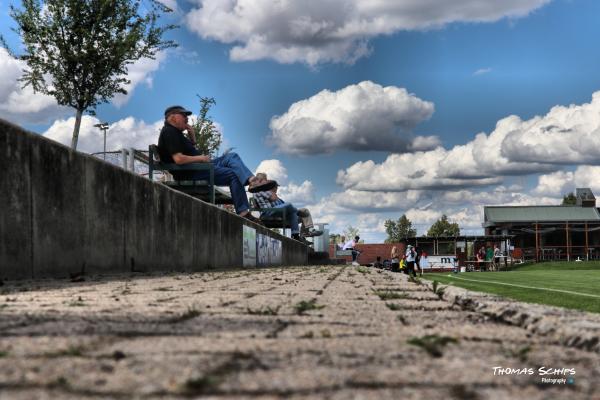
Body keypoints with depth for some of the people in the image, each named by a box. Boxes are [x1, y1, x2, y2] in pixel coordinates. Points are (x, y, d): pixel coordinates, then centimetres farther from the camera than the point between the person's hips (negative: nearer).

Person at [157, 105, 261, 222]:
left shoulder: (175, 132, 20)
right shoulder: (169, 133, -13)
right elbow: (178, 159, -24)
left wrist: (191, 135, 12)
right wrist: (200, 158, -12)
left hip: (199, 166, 11)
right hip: (189, 174, -11)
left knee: (231, 157, 1)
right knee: (233, 175, -16)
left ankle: (251, 180, -25)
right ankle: (242, 212, -19)